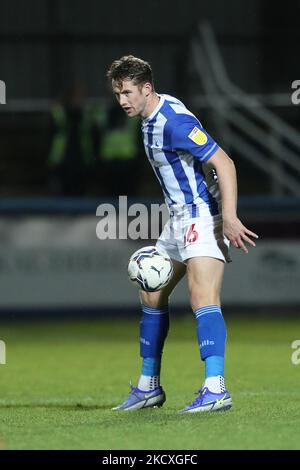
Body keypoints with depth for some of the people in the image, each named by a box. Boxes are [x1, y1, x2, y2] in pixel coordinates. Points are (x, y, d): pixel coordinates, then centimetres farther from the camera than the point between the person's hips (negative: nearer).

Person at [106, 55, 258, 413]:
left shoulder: (174, 121, -21)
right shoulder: (150, 118, 9)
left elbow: (223, 163, -24)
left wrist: (229, 218, -31)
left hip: (203, 215, -11)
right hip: (179, 218, 11)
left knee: (202, 298, -23)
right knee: (151, 296, 16)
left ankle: (215, 389, -31)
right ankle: (149, 387, 26)